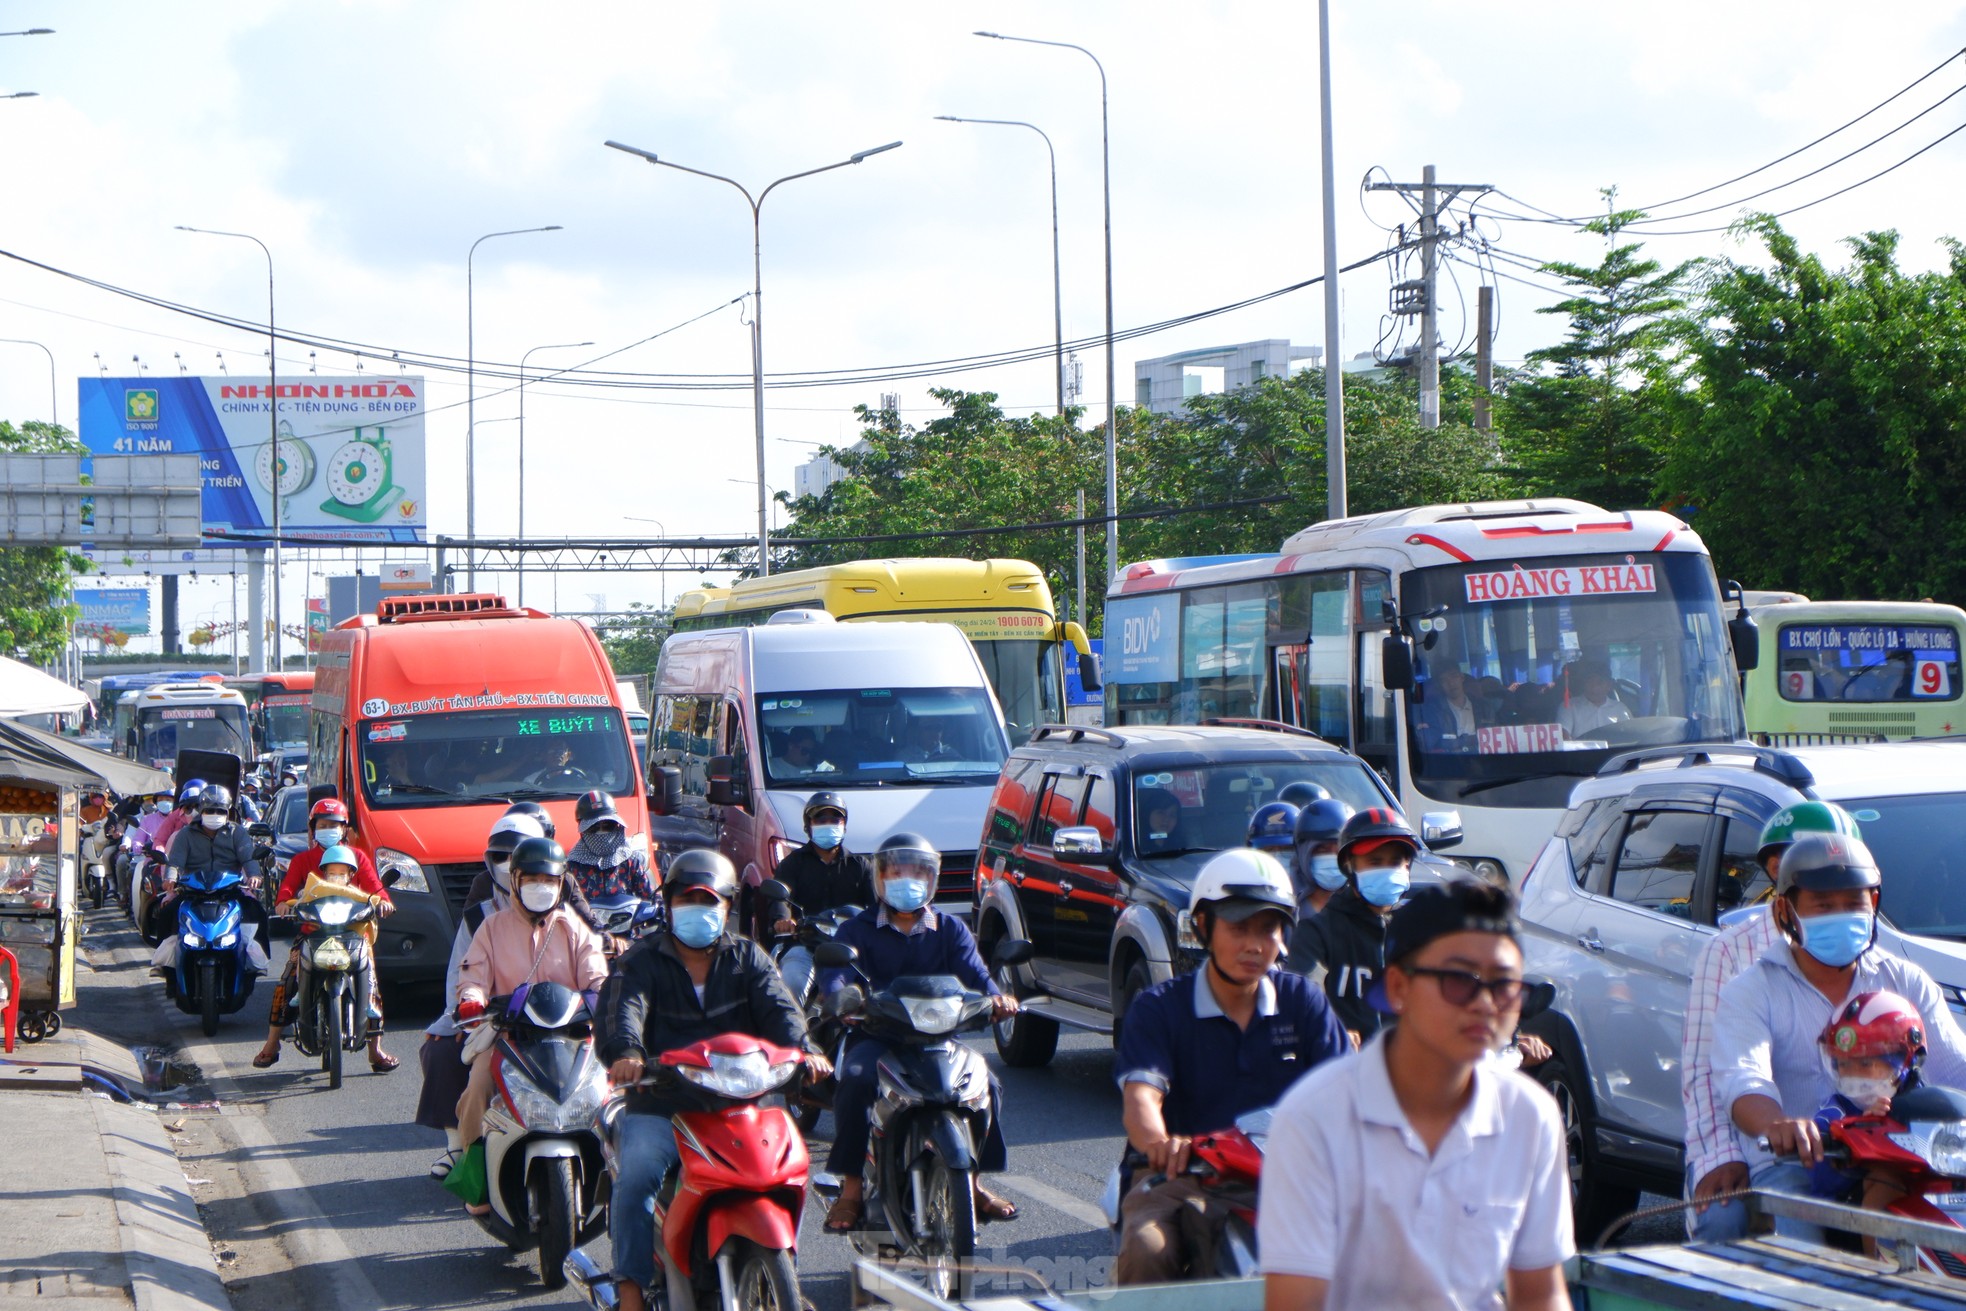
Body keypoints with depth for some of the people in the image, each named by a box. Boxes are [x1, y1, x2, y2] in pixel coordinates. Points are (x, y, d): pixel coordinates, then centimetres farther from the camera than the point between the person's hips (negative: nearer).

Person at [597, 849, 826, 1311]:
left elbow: (777, 1008, -4)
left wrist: (802, 1049, -27)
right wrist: (625, 1053, -37)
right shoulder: (642, 961, 8)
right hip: (657, 1108, -2)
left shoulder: (747, 958, 14)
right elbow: (625, 1008, -13)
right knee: (636, 1176, -26)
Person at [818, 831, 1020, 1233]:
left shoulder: (950, 930, 15)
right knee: (854, 1080, -34)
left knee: (985, 1084, -22)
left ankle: (973, 1181, -4)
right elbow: (835, 973, -10)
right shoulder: (858, 929, 8)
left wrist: (995, 996, -26)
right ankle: (851, 1186, -25)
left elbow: (973, 974, -2)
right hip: (875, 1036, -2)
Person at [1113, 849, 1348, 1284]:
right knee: (1146, 1252, -32)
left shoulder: (1303, 1001, 10)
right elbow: (1140, 1098, -14)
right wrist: (1159, 1143, -40)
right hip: (1182, 1179, -2)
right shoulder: (1159, 1008, 2)